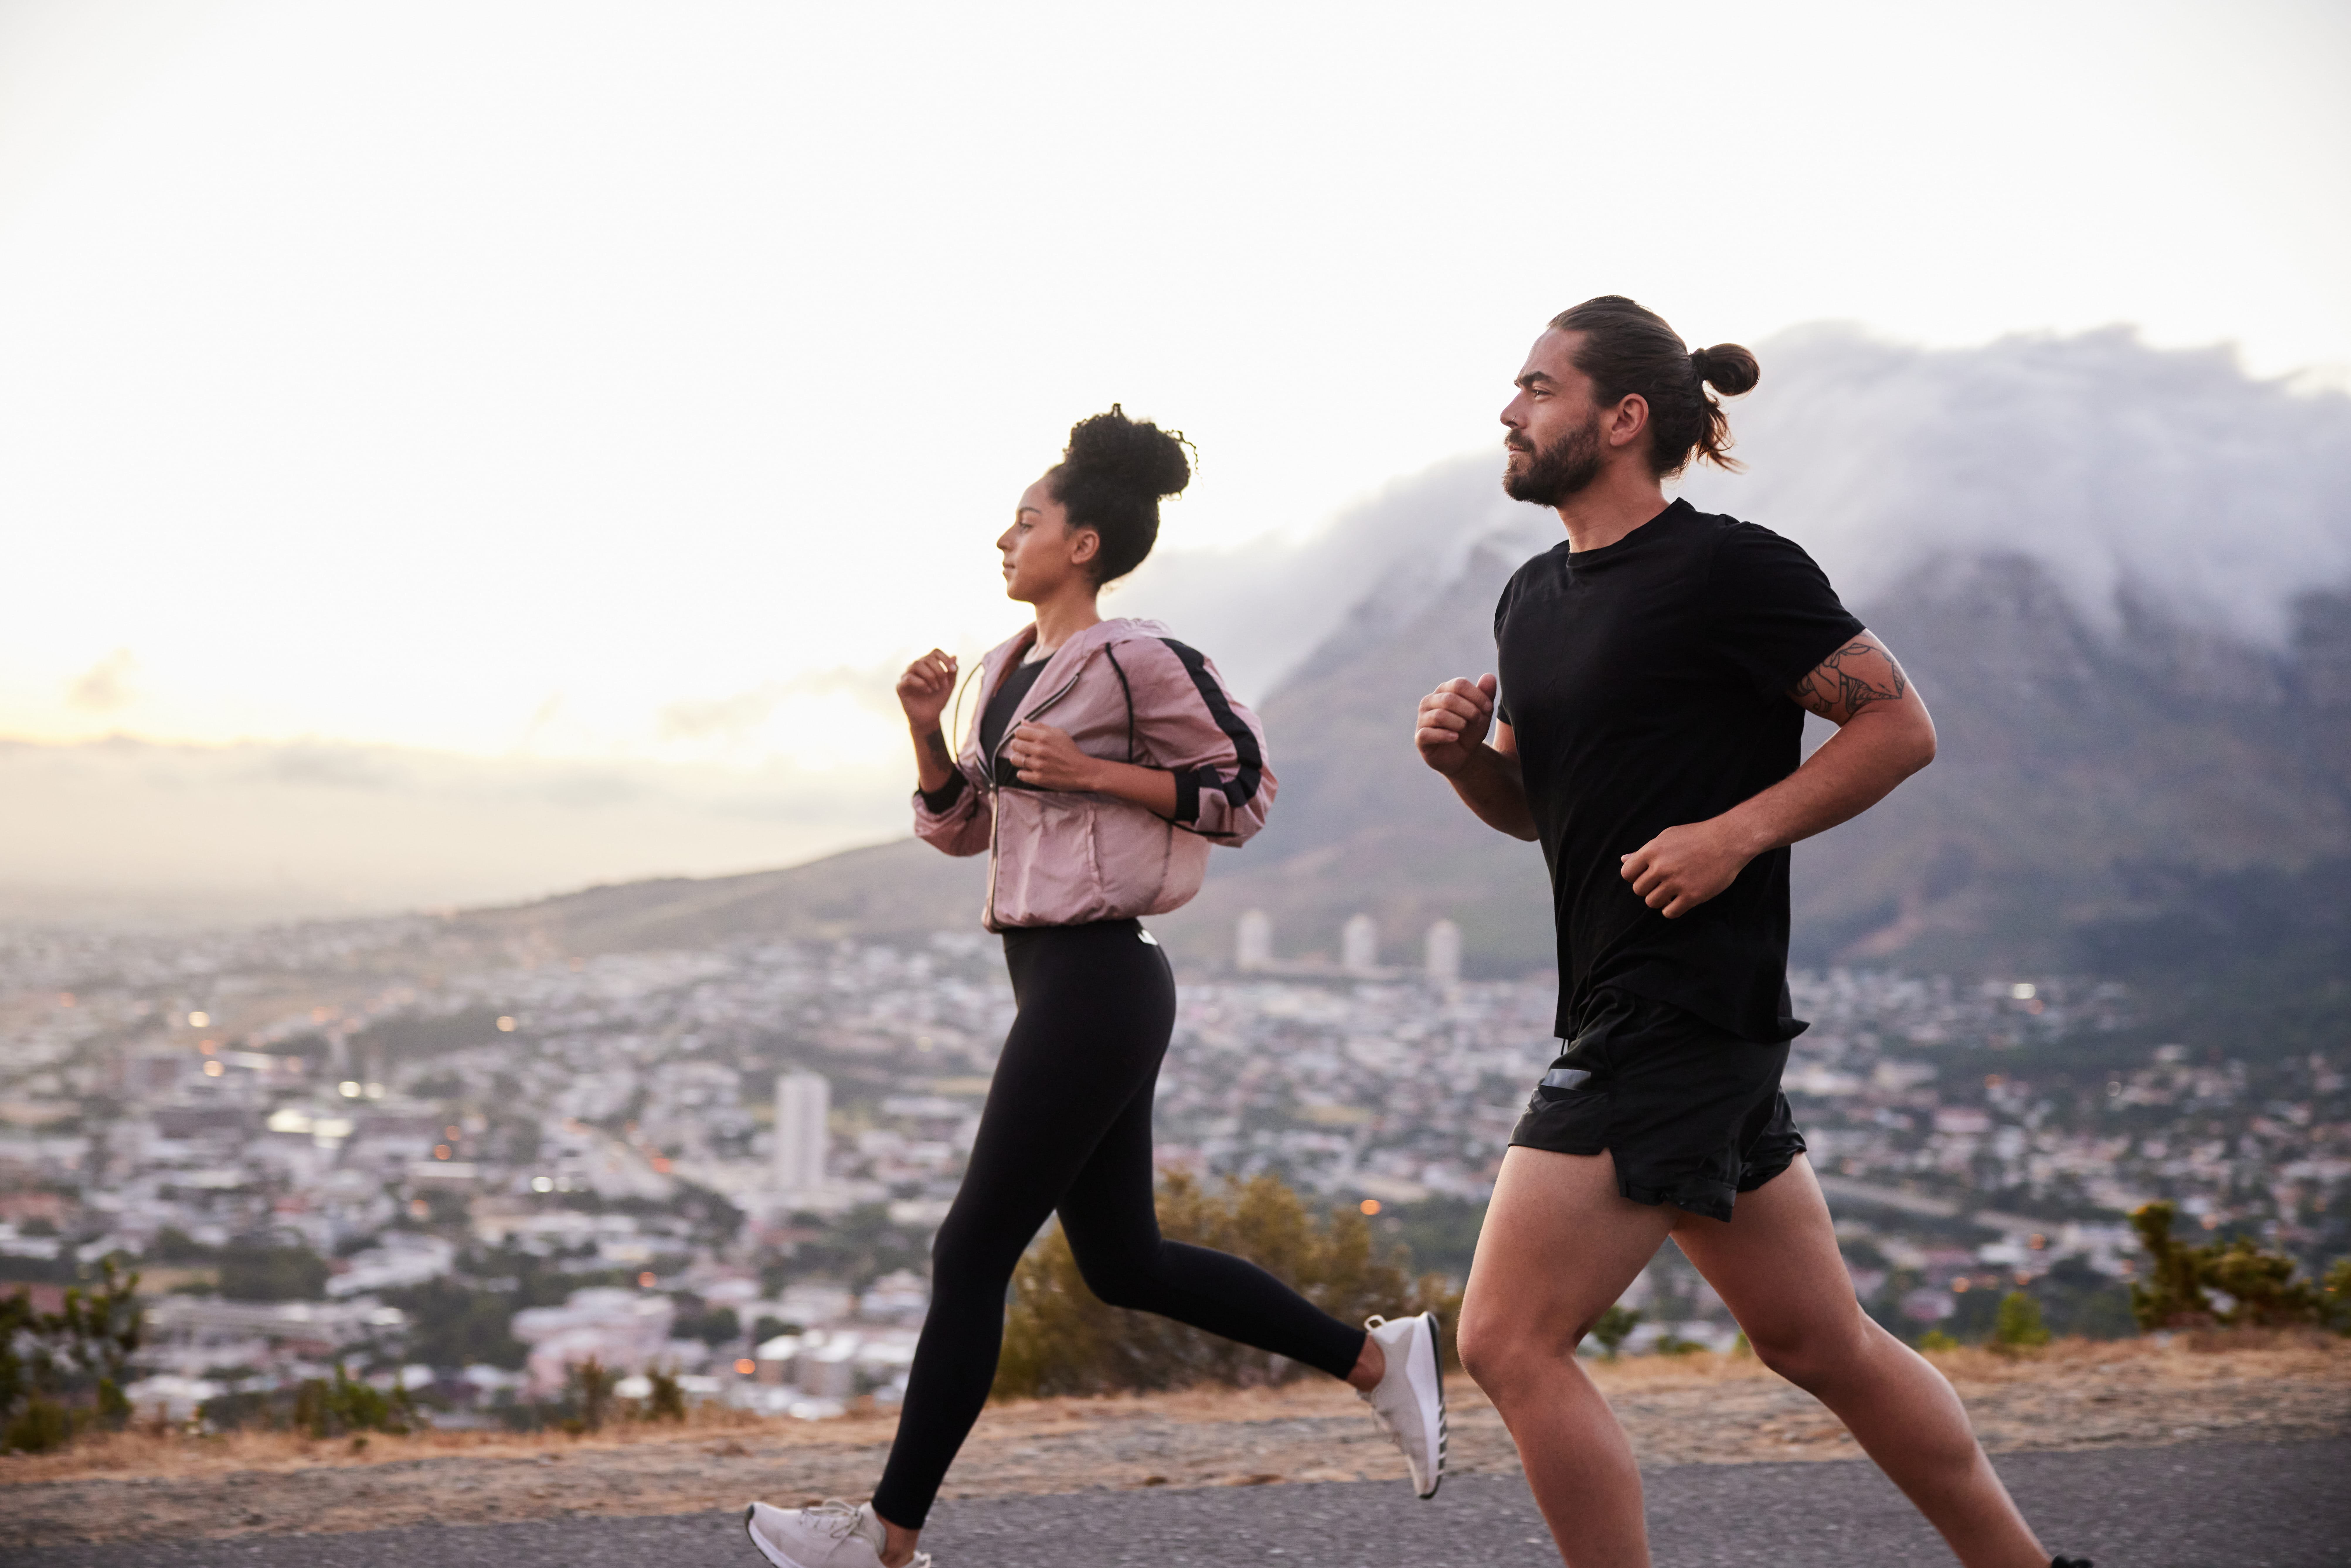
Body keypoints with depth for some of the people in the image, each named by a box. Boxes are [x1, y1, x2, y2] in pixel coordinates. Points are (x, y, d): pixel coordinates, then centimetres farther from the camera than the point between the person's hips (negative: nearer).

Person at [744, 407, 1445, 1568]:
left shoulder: (1133, 660, -11)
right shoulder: (1012, 669, 14)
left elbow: (1243, 794, -8)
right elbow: (956, 827, 19)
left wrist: (1089, 772, -16)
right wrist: (927, 727, 3)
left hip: (1094, 984, -10)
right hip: (1057, 983, 10)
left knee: (972, 1253, -5)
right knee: (1127, 1266, 13)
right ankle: (1378, 1358, 23)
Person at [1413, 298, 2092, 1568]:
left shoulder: (1728, 570, -11)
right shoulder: (1533, 599, 14)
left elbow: (1900, 723, -9)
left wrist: (1738, 830, -18)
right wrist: (1462, 753, 3)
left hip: (1685, 1017, -9)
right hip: (1623, 1016, 9)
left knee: (1509, 1342, -9)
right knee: (1821, 1344, 16)